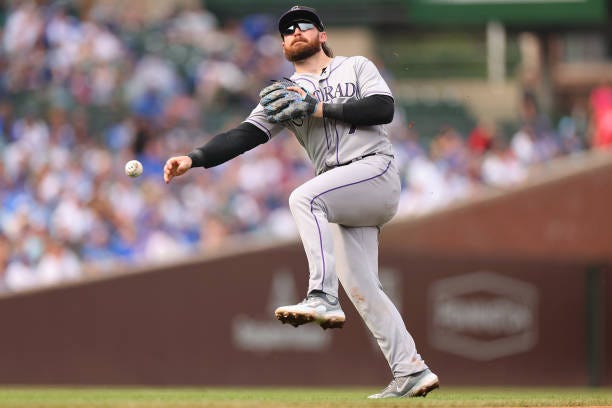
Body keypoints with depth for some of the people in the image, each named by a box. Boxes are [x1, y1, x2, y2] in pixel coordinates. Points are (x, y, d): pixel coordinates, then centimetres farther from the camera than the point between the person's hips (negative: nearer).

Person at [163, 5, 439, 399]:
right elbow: (245, 135, 4)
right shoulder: (284, 93, 17)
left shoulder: (357, 67, 9)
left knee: (304, 198, -30)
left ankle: (322, 299, -35)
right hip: (343, 197, 6)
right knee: (359, 286, 0)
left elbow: (383, 108, -8)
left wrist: (318, 107, -11)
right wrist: (194, 159, -11)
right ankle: (411, 371, 4)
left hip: (375, 168, -6)